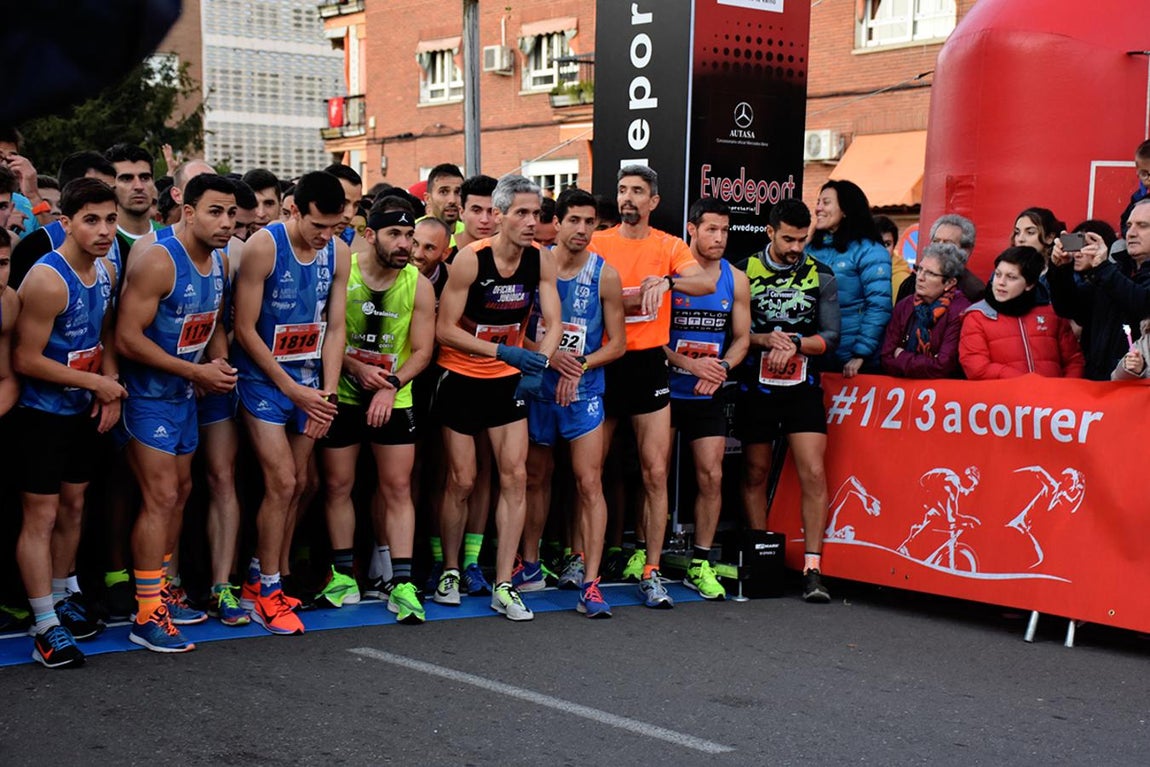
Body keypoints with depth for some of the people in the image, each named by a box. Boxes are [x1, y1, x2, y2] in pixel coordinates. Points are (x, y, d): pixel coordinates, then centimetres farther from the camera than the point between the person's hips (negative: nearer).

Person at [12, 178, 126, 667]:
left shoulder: (106, 272, 1)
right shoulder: (47, 280, -23)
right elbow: (26, 360, -22)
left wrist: (110, 386, -2)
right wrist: (96, 383, -17)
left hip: (84, 409, 8)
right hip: (43, 412, -8)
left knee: (73, 507, 17)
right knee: (40, 516, -2)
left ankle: (63, 597, 32)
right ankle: (46, 626, 3)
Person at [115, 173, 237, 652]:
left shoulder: (220, 262, 4)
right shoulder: (157, 263, -22)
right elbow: (128, 338, -24)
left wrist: (220, 366, -3)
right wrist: (196, 371, -22)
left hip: (184, 394, 9)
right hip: (147, 395, -9)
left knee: (180, 492, 15)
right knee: (161, 498, -10)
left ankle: (162, 593, 30)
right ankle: (146, 617, -3)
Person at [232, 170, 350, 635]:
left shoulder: (339, 253, 0)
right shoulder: (264, 247, -15)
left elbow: (334, 328, 4)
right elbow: (244, 328, -13)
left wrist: (327, 393, -6)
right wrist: (292, 389, -13)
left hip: (309, 381, 5)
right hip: (263, 378, -5)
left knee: (297, 485, 7)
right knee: (281, 482, -10)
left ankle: (263, 581, 21)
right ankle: (264, 591, 4)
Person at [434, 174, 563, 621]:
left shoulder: (541, 262, -6)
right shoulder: (470, 260, -19)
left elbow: (553, 323, -6)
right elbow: (443, 330, -19)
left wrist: (539, 363, -25)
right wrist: (502, 350, -28)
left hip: (509, 381, 4)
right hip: (462, 378, -4)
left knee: (515, 476, -3)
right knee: (462, 481, 2)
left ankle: (504, 586, 3)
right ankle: (450, 571, 23)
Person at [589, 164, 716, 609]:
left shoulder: (669, 247, 5)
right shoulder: (597, 243, 5)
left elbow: (707, 283, -13)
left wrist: (667, 281, -30)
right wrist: (633, 298, -14)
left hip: (649, 364, 0)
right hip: (603, 363, 0)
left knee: (655, 472, -2)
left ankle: (650, 571, 4)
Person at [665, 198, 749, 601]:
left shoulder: (736, 280, 5)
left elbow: (742, 338, 9)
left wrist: (720, 368, -10)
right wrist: (689, 364, -18)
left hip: (709, 396, 3)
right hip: (666, 389, -3)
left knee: (711, 476, -1)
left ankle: (700, 565, 9)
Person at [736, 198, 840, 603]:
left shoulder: (821, 276, 3)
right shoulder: (745, 271, 1)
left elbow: (830, 337, 0)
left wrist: (794, 342, -16)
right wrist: (767, 340, -19)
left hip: (803, 387, 0)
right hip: (755, 387, 0)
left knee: (814, 473, -10)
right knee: (756, 473, 9)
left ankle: (812, 569, -6)